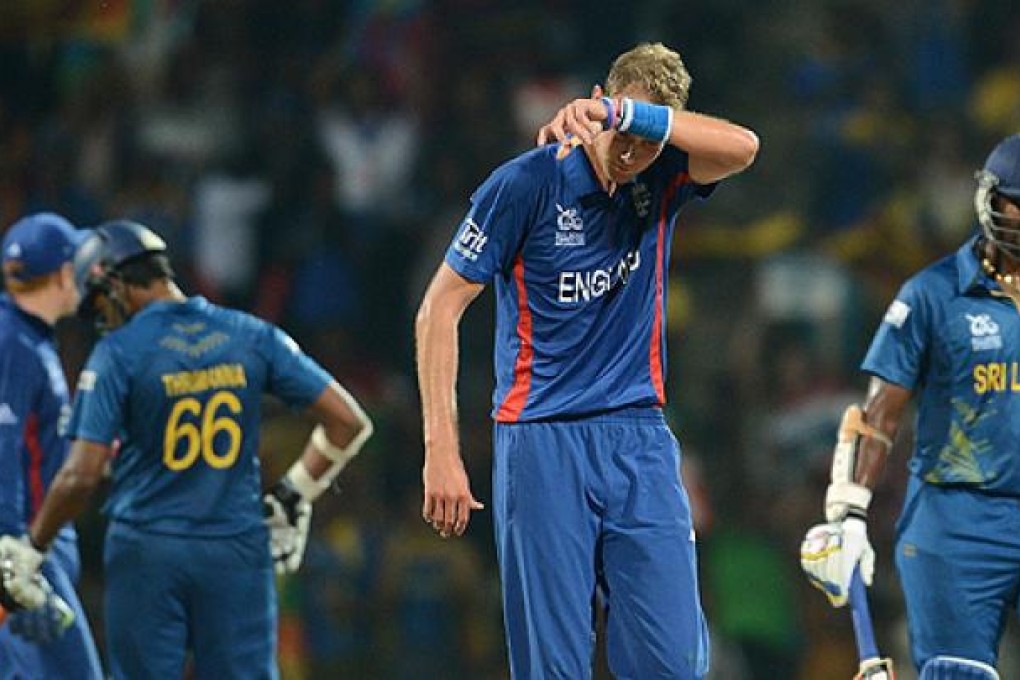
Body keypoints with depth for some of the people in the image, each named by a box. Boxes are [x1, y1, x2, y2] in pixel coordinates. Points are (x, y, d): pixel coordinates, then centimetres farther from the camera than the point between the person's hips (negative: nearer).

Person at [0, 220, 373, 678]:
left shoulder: (118, 353, -8)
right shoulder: (253, 337, 3)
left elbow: (82, 475, -14)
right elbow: (348, 422, 2)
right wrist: (292, 497, 11)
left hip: (146, 554, -3)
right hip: (239, 552, 3)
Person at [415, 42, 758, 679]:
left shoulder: (662, 179, 2)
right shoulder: (526, 183, -8)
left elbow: (741, 147, -20)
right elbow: (440, 309, -5)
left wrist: (628, 113, -32)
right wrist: (442, 451, -12)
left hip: (639, 438, 3)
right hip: (541, 441, -3)